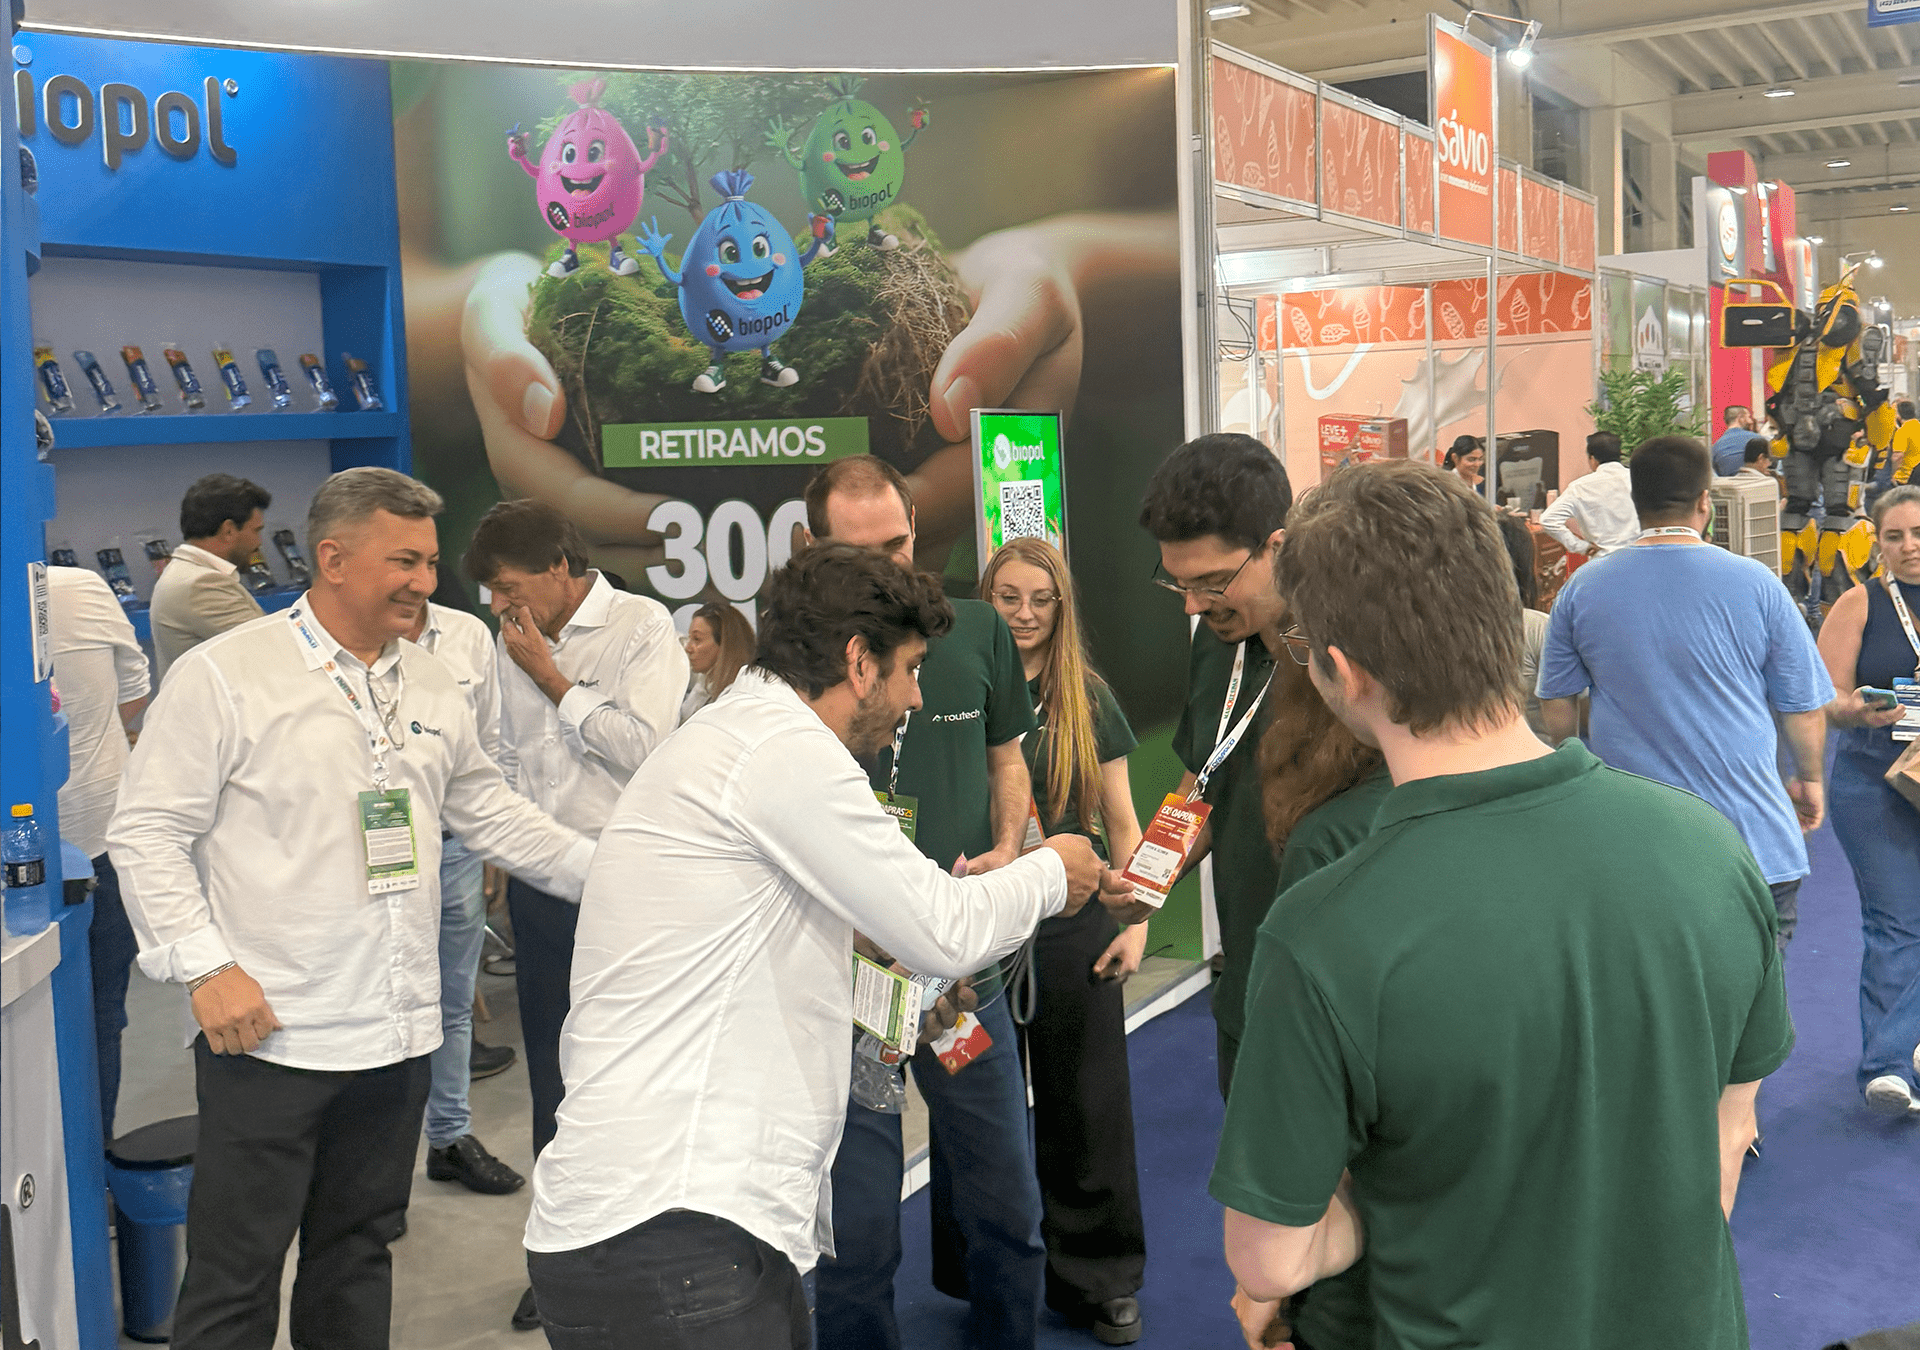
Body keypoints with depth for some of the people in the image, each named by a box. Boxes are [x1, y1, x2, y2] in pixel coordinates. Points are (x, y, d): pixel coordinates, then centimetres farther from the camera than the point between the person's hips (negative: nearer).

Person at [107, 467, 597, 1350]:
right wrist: (207, 968, -16)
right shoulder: (225, 675, -9)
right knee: (235, 1274, 3)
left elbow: (493, 815, 18)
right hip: (266, 1034, -6)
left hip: (396, 1035, 6)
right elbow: (148, 833, -9)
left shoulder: (432, 688, 11)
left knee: (358, 1252, 18)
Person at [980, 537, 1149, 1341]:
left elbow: (1120, 822, 7)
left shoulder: (1089, 699, 3)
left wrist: (1134, 923, 0)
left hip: (1074, 933, 1)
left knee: (1086, 1109, 8)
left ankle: (1102, 1278, 25)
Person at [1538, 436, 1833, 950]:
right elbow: (1804, 710, 1)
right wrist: (1810, 779, 20)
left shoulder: (1581, 589, -2)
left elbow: (1556, 709, 6)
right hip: (1755, 847, -1)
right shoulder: (1756, 584, -7)